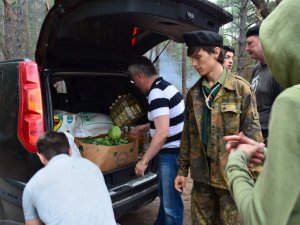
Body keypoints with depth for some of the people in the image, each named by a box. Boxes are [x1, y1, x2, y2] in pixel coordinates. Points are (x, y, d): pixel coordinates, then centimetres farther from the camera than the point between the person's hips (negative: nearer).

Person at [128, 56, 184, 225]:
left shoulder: (157, 93, -22)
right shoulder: (164, 86, 11)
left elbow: (162, 133, -29)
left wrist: (144, 161, -23)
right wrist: (145, 127, 27)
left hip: (172, 154, -11)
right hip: (172, 151, 11)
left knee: (171, 203, 2)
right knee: (165, 195, 26)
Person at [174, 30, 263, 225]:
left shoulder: (241, 88, -7)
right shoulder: (193, 93, 7)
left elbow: (253, 134, -9)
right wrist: (182, 170, 11)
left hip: (231, 175, -4)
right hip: (201, 176, 5)